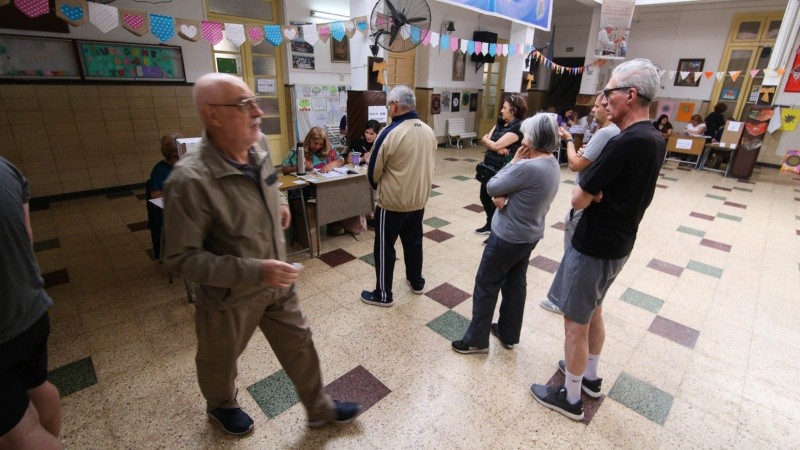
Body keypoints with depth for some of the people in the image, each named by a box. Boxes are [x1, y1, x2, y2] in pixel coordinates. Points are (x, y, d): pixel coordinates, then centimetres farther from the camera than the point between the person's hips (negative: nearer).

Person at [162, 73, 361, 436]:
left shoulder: (260, 146, -9)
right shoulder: (191, 180, -30)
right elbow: (182, 258, -26)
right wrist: (255, 270, -32)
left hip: (277, 283, 6)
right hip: (231, 295, -5)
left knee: (299, 345, 18)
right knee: (221, 359, 24)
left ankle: (319, 409, 42)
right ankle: (221, 406, 57)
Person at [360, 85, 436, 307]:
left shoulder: (390, 134, -20)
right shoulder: (429, 132, -1)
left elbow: (374, 172, -10)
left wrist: (379, 187, 11)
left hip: (392, 202, -6)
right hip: (419, 200, 7)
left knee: (384, 248, 7)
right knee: (414, 242, 22)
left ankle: (383, 295, 19)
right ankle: (416, 281, 38)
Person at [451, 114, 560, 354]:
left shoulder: (528, 167, -29)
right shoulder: (552, 165, 4)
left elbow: (492, 186, -18)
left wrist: (514, 161, -10)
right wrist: (502, 196, -15)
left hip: (508, 237, -9)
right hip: (530, 235, 9)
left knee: (486, 285, 5)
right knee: (515, 283, 19)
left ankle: (477, 340, 18)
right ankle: (508, 334, 35)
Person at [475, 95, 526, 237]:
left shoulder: (518, 127, -17)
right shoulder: (500, 123, 9)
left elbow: (496, 145, -22)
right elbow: (488, 142, 1)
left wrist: (485, 139, -2)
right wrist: (499, 149, -18)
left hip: (503, 169, -9)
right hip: (489, 166, 9)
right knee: (484, 196, 19)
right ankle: (490, 225, 39)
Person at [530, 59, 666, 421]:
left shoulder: (626, 142, -26)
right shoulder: (655, 140, 5)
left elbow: (578, 198, -23)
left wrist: (587, 189, -3)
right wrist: (597, 190, -8)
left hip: (595, 246, -9)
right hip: (617, 243, 9)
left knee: (576, 322, 6)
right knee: (593, 313, 24)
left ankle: (570, 398, 23)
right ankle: (590, 376, 43)